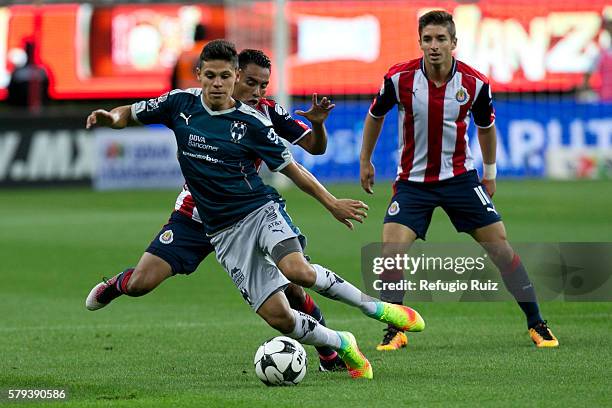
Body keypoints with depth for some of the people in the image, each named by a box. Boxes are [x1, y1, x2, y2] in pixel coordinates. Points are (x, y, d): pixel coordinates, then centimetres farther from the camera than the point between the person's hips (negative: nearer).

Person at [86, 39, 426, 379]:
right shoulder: (181, 104, 0)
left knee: (296, 269, -34)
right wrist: (110, 117, -11)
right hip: (224, 232, 2)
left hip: (261, 209, -2)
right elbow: (130, 115, 12)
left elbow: (291, 168, 4)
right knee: (277, 316, -11)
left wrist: (331, 202, -3)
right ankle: (342, 345, 14)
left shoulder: (251, 122, -5)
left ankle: (377, 308, -14)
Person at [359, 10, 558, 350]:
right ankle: (394, 333, -1)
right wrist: (365, 160, 12)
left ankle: (536, 325, 10)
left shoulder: (475, 84, -12)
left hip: (460, 177, 0)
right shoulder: (400, 78, -14)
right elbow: (375, 115, 7)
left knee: (501, 248, -3)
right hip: (413, 179, 0)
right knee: (391, 251, -17)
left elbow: (486, 127, 9)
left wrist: (489, 173, 16)